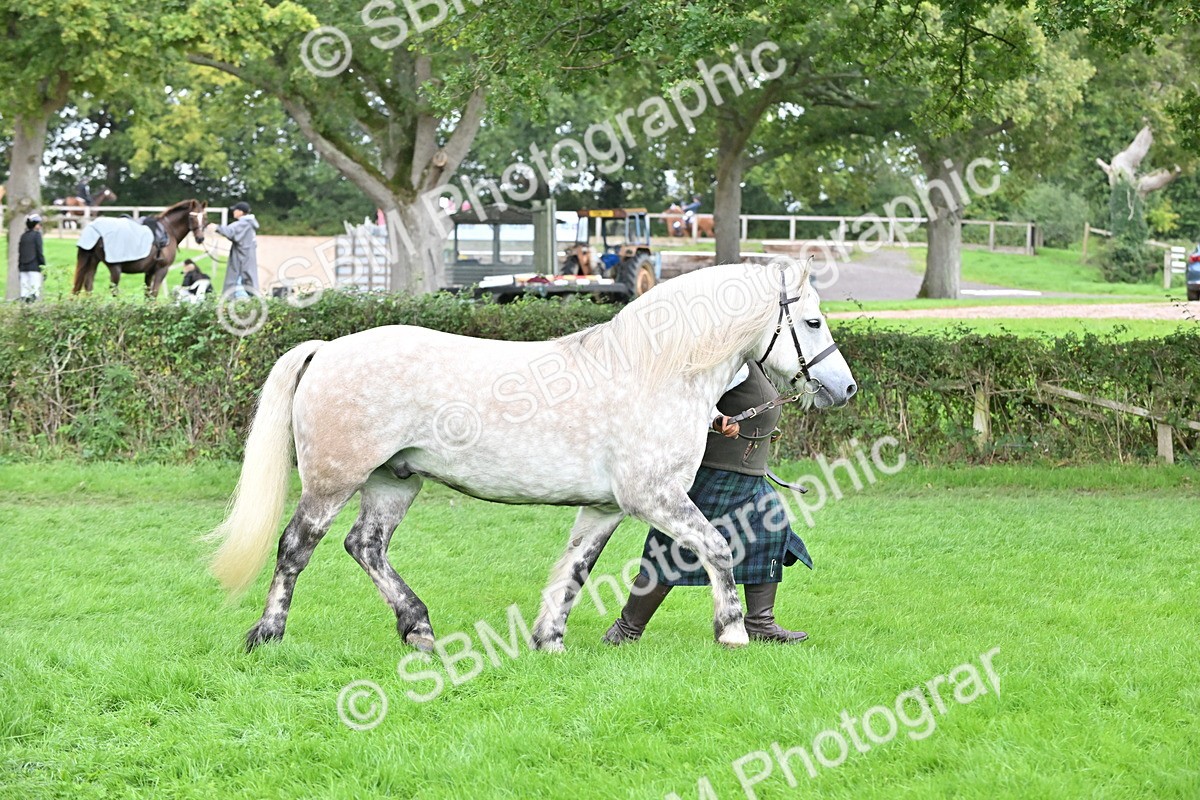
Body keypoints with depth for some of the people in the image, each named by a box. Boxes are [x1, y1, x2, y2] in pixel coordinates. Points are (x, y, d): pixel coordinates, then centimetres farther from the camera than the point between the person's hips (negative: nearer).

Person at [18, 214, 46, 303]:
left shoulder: (23, 236, 13)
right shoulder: (37, 235, -5)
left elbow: (19, 253, 14)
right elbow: (39, 252, -9)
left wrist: (19, 266, 19)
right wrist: (43, 266, -5)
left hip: (23, 267, 6)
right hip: (34, 266, -6)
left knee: (24, 290, 6)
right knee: (35, 290, -9)